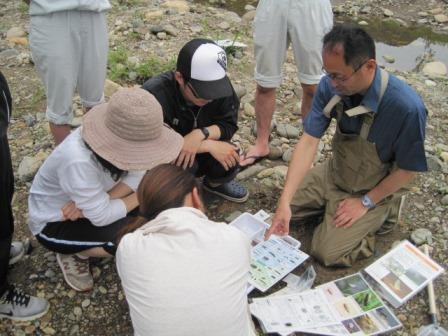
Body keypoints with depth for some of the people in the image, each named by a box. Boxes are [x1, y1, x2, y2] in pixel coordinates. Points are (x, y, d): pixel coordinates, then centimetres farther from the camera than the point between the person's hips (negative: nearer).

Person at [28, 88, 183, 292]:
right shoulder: (78, 161, -40)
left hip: (87, 202, 6)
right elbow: (101, 216, -32)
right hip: (54, 222, -6)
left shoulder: (117, 139, -22)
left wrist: (93, 202, -28)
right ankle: (72, 252, 1)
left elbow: (136, 176, -16)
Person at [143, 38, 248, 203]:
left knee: (229, 155, -24)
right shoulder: (154, 95, -35)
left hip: (199, 152, 5)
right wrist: (209, 145, -33)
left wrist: (201, 134, -35)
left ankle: (216, 183, 12)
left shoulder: (219, 85, -21)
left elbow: (229, 125, -14)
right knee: (185, 164, -35)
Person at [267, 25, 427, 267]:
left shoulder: (407, 107, -34)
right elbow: (309, 140, -21)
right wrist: (285, 202, -27)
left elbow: (408, 169, -20)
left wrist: (366, 203, -14)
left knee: (327, 252, -11)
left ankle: (380, 215, 10)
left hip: (374, 190, -5)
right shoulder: (330, 86, -21)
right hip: (336, 172, 5)